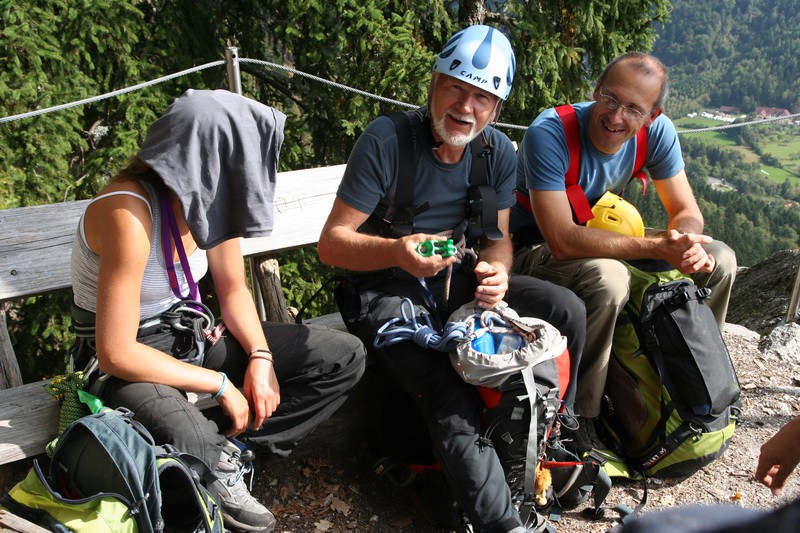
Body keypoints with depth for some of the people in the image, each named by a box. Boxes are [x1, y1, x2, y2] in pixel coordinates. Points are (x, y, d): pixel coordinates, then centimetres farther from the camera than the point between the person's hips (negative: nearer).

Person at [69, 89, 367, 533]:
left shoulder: (206, 195, -6)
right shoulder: (129, 214, -29)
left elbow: (233, 288, 6)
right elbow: (117, 354, -27)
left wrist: (261, 356, -10)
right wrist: (220, 384, -19)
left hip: (193, 333, 7)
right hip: (130, 362, -7)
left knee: (345, 357, -2)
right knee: (194, 450, -39)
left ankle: (231, 448, -5)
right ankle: (220, 471, -2)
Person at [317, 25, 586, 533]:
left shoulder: (498, 152, 1)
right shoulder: (386, 140, -15)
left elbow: (498, 236, 8)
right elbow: (332, 242, -15)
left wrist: (497, 270, -17)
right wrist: (398, 252, -35)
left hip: (455, 279, 6)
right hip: (384, 287, -5)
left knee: (567, 310, -12)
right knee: (451, 395, -30)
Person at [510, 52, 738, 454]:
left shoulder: (657, 132, -11)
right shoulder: (549, 134, -29)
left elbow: (687, 213, -4)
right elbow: (563, 240, -34)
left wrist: (687, 244, -29)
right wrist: (660, 246, -35)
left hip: (599, 235, 6)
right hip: (535, 250, -6)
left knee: (719, 261, -1)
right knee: (608, 280, -38)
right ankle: (578, 418, -18)